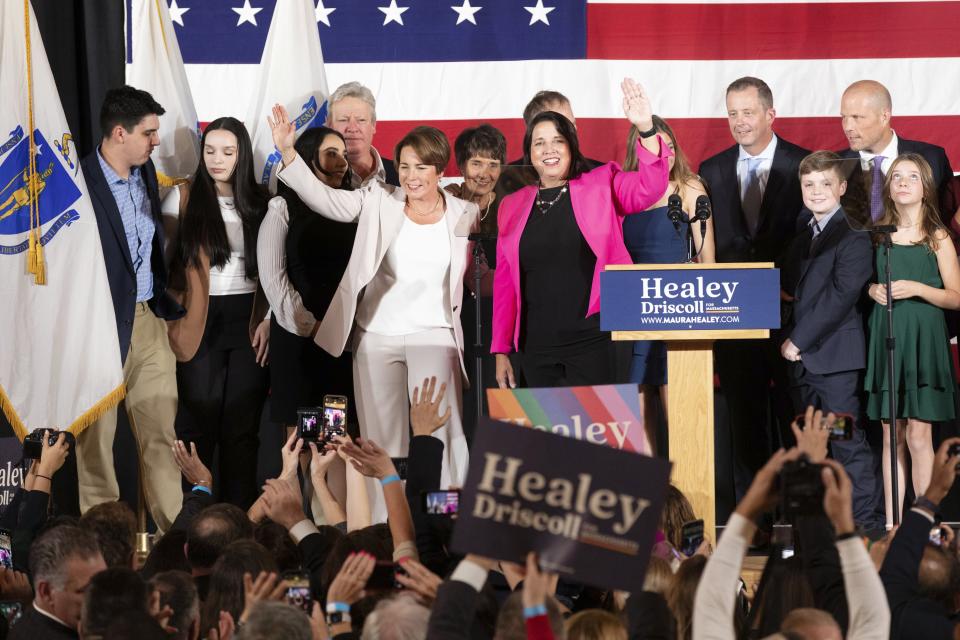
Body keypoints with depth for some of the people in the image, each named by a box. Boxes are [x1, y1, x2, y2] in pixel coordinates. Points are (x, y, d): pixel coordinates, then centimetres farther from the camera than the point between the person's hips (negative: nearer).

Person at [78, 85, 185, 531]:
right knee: (96, 440, 4)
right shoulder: (80, 183, -17)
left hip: (149, 321, 7)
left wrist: (167, 307, 15)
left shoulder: (145, 172, 6)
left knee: (162, 435, 8)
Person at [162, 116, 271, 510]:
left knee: (243, 425, 4)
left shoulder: (260, 202, 7)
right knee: (198, 423, -2)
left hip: (248, 322, 2)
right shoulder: (183, 198, 1)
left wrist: (267, 320, 0)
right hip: (201, 323, -2)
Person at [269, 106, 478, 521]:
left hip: (434, 337, -1)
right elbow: (323, 198, -9)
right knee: (382, 441, 6)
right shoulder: (379, 202, 0)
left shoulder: (466, 216, 2)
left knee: (441, 437, -11)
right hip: (376, 338, 1)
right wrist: (287, 151, -21)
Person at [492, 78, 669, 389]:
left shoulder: (601, 186, 5)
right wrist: (501, 351, 9)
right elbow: (504, 282, 12)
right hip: (536, 349, 3)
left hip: (593, 341, -3)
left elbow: (650, 187, -12)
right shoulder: (512, 206, 12)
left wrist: (646, 128, -28)